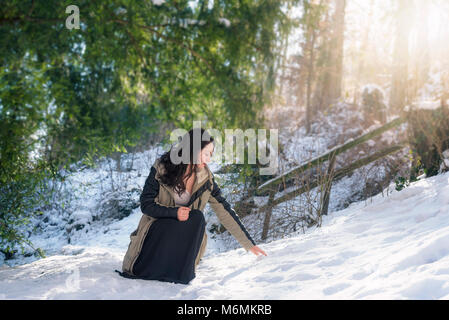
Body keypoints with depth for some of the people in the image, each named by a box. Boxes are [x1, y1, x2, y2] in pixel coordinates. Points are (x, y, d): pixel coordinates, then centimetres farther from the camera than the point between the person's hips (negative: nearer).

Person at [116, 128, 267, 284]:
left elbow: (224, 211, -7)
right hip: (158, 227, -1)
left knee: (197, 217, -30)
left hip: (186, 234, 1)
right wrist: (174, 212, -28)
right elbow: (146, 204, -10)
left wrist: (250, 245, -10)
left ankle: (180, 273, -13)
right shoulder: (161, 167, -14)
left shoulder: (206, 179, -8)